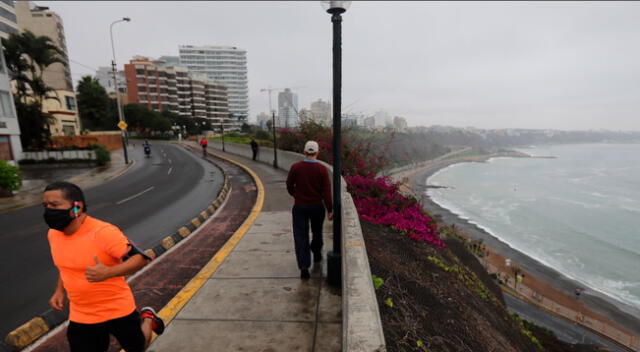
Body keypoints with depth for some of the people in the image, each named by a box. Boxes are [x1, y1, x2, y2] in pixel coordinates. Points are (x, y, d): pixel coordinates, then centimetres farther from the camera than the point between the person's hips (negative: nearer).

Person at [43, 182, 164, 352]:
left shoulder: (104, 232, -28)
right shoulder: (53, 234, -4)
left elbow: (141, 258, -27)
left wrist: (108, 272, -40)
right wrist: (59, 291, 8)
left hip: (118, 310, -5)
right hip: (81, 317, 5)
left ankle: (147, 318, 45)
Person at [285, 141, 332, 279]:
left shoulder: (295, 167, -9)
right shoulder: (322, 169, -11)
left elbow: (289, 186, 2)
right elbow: (327, 191, -12)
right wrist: (330, 210, -6)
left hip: (300, 207, -1)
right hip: (317, 207, 1)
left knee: (301, 236, 2)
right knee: (317, 232, 24)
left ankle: (304, 266, -7)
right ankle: (317, 255, 43)